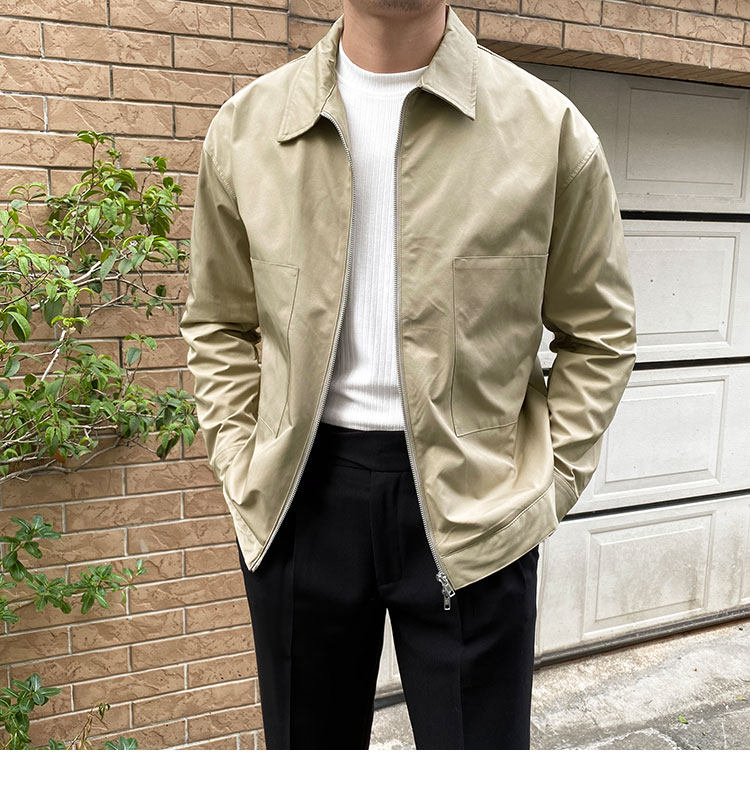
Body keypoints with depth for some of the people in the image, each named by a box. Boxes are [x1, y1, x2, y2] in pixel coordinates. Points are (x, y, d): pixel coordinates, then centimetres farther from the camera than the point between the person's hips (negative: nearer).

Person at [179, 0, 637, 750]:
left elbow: (598, 333, 4)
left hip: (472, 510, -1)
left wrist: (548, 484, -3)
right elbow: (217, 324, 12)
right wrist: (241, 469, 3)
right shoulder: (245, 127, 2)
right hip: (301, 494, 3)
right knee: (308, 738, 20)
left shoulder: (549, 129, -3)